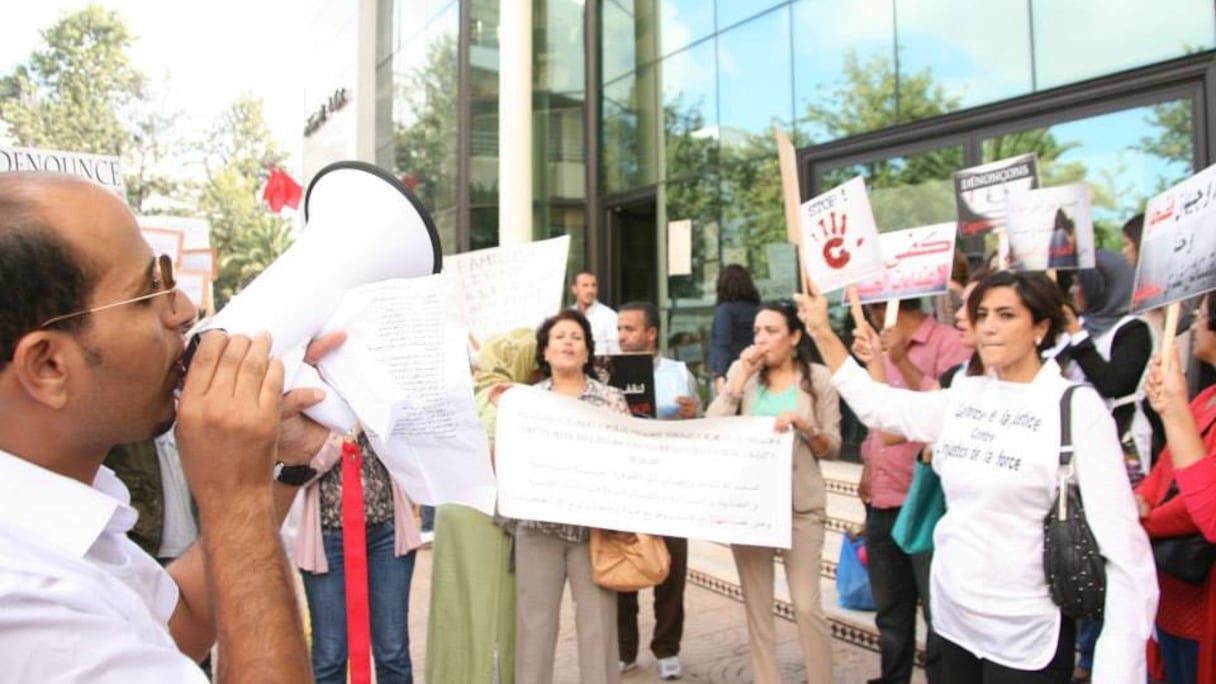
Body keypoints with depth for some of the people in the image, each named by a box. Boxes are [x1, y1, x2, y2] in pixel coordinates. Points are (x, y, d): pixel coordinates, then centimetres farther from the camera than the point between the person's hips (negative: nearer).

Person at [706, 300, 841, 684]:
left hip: (801, 504, -2)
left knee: (807, 605, -2)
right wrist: (741, 377, -11)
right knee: (756, 604, 10)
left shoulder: (817, 378, 0)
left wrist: (803, 425, -18)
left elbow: (832, 447, 1)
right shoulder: (742, 373, 5)